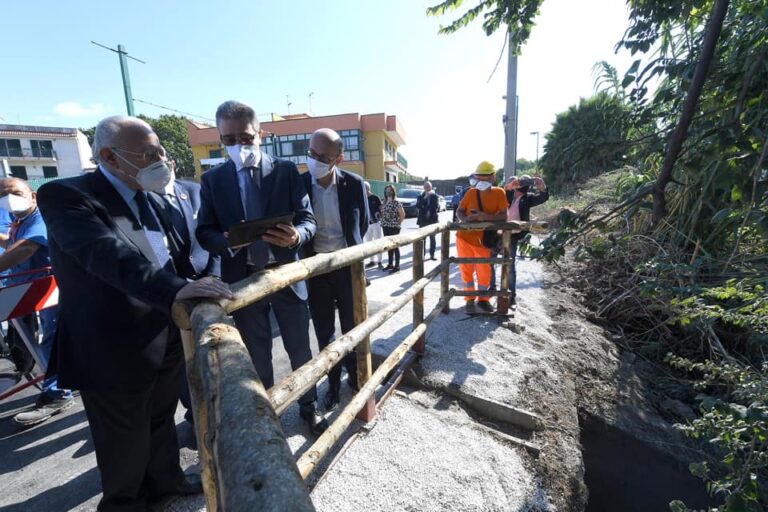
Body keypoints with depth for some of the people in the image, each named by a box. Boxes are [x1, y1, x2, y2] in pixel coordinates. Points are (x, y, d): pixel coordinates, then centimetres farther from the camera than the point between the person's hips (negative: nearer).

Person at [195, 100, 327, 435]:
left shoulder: (286, 170, -1)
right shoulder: (212, 179, 3)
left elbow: (308, 220, -5)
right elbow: (204, 232, 2)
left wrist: (296, 235, -28)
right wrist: (226, 241, -22)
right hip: (242, 279, 1)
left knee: (300, 349, 14)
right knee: (257, 356, 17)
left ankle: (309, 407, 38)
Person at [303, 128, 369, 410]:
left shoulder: (354, 184, -9)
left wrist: (350, 250, 8)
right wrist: (306, 257, -2)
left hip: (347, 265, 0)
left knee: (352, 326, 14)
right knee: (324, 331, 11)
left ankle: (355, 375, 37)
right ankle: (333, 381, 31)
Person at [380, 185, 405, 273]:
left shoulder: (396, 203, -10)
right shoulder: (384, 202, 10)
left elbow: (403, 214, -10)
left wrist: (398, 223, -5)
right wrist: (383, 221, 9)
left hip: (394, 227, -7)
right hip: (385, 226, 7)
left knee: (395, 246, -2)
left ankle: (397, 266, 3)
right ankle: (390, 264, 23)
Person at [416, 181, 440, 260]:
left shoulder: (435, 196, 5)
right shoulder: (421, 197, 8)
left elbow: (437, 206, -2)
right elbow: (417, 206, -7)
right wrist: (424, 198, -13)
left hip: (432, 219, -1)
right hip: (423, 219, 1)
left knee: (432, 237, 2)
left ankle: (432, 254, 7)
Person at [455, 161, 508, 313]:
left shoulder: (499, 193, -4)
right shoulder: (471, 192, 0)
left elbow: (503, 215, -10)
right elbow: (459, 211, 4)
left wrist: (486, 216, -27)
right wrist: (465, 219, -18)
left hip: (483, 240, -1)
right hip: (464, 237, 1)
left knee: (484, 271, 7)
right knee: (467, 270, 8)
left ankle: (483, 300, 29)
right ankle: (470, 299, 24)